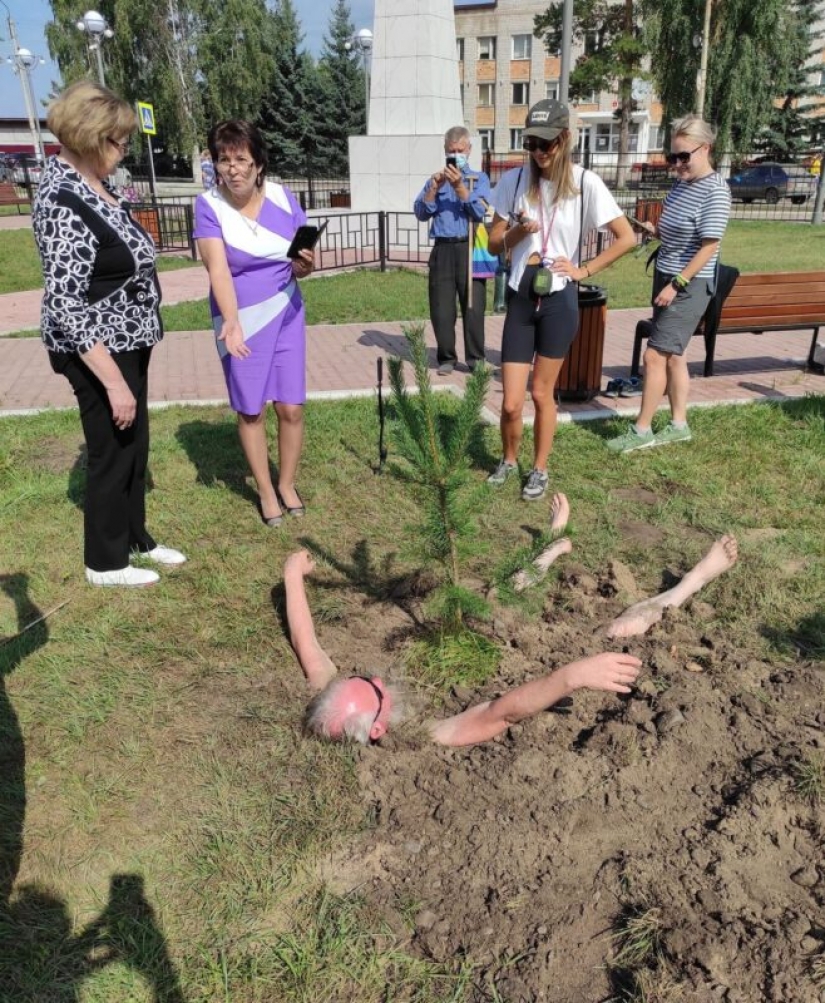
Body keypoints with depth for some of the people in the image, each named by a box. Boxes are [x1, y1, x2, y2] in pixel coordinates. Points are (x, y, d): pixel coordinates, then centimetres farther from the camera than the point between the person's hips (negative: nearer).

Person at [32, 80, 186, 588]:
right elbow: (64, 307, -25)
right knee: (113, 452, 5)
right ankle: (106, 561, 24)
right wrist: (114, 381, -26)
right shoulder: (63, 203, -23)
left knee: (136, 445, 18)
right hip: (98, 352, -9)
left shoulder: (91, 182, 6)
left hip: (127, 342, 9)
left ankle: (136, 536, 37)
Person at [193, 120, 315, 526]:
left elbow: (300, 264, 1)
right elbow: (218, 270, -22)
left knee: (291, 407, 3)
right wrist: (232, 321, -37)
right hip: (242, 320, -2)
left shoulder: (283, 197, -4)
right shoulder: (208, 204, -12)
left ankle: (287, 483, 25)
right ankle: (265, 491, 23)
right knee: (251, 411, 6)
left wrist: (304, 264, -23)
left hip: (286, 315, 2)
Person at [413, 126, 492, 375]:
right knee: (441, 307, 2)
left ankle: (475, 358, 4)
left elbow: (479, 213, -6)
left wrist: (459, 186, -15)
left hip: (469, 248, -2)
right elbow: (421, 213, 5)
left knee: (473, 306, -5)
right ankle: (446, 358, 12)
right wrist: (434, 187, -8)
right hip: (442, 249, 2)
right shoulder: (435, 179, 17)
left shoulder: (479, 178, 10)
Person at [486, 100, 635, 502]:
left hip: (559, 300, -2)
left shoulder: (585, 183, -5)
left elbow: (627, 237, -2)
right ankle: (509, 460, 29)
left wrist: (585, 270, -6)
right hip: (520, 299, 2)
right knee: (511, 402, 1)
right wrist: (518, 231, -13)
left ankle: (539, 470, 25)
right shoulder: (513, 180, 1)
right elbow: (494, 243, 5)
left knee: (541, 394, 6)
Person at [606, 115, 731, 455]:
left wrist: (677, 284, -21)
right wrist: (653, 229, 1)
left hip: (689, 285, -9)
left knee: (654, 355, -9)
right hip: (666, 279, 9)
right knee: (672, 355, 12)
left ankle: (642, 430, 1)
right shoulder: (680, 184, 9)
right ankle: (679, 425, 23)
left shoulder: (715, 191, -15)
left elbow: (709, 247, -18)